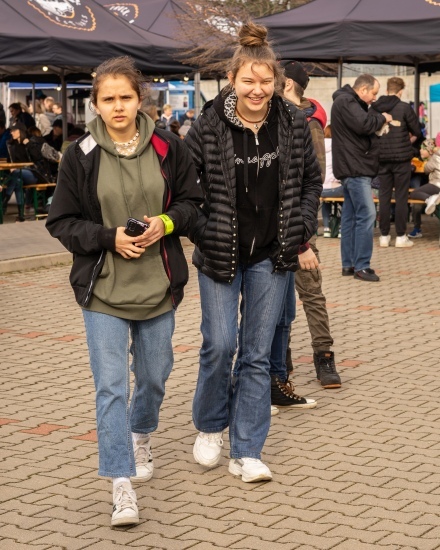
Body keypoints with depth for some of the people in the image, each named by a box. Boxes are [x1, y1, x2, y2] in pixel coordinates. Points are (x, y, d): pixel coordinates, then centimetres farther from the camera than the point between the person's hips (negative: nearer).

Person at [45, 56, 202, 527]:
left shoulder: (167, 148, -2)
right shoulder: (81, 156, -6)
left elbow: (193, 201, 7)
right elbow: (62, 222, -2)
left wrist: (165, 223, -14)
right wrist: (109, 237, -17)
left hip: (158, 285, 2)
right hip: (103, 289, -2)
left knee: (154, 375, 17)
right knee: (110, 385, -7)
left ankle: (141, 435, 48)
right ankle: (122, 486, -2)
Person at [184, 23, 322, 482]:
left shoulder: (293, 127, -1)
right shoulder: (209, 127, -9)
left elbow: (312, 180, 13)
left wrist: (303, 228, 2)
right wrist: (200, 233, -8)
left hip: (272, 256, 2)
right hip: (220, 255, -2)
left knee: (257, 353, 4)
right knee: (220, 344, -6)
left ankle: (246, 453, 11)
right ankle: (209, 427, 22)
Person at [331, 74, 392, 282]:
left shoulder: (350, 102, 20)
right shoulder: (345, 101, -14)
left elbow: (363, 123, 20)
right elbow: (363, 124, -25)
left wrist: (378, 121, 3)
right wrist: (382, 118, -8)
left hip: (353, 168, 11)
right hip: (354, 168, -11)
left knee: (351, 216, 11)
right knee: (367, 214, -12)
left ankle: (348, 264, 14)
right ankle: (361, 266, -12)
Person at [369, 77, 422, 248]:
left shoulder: (374, 109, 1)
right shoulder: (404, 108, -10)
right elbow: (417, 132, -4)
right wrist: (409, 140, 16)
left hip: (382, 158, 3)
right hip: (402, 157, -3)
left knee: (384, 197, 9)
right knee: (401, 197, 2)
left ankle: (384, 236, 10)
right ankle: (401, 237, 3)